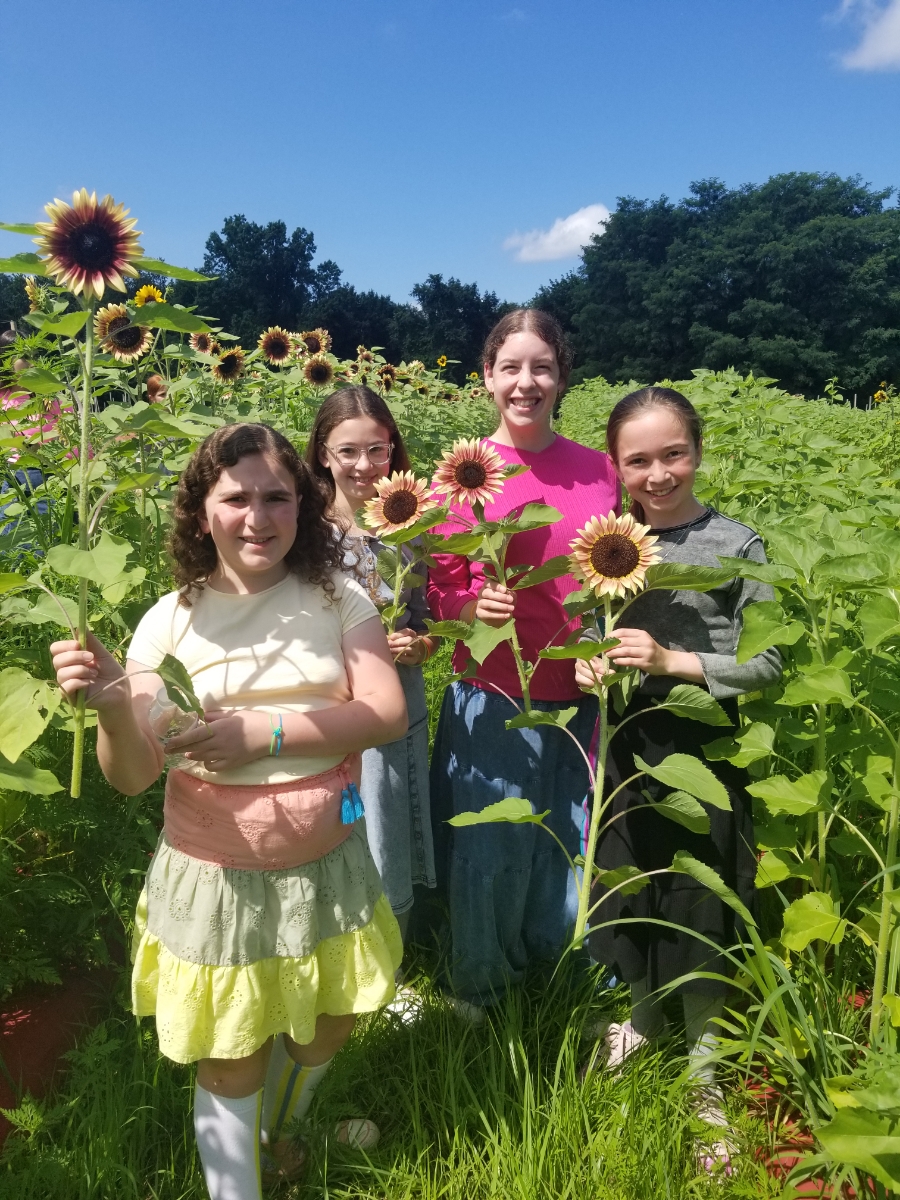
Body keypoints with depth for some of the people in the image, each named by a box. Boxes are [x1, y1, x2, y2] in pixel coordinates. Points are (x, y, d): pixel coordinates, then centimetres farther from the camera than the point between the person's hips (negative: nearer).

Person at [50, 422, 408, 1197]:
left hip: (327, 865, 2)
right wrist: (113, 706, -30)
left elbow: (387, 714, -15)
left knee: (330, 1027, 22)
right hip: (218, 879, -2)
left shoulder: (337, 599, -6)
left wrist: (262, 733, -24)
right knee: (232, 1062, 13)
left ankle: (279, 1132, 56)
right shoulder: (172, 620, -9)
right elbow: (133, 777, -9)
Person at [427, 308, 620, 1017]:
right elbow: (441, 591, 0)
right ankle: (478, 991, 39)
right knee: (487, 853, 9)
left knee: (573, 853, 15)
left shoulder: (600, 472, 1)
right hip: (491, 700, -2)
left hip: (579, 701, 2)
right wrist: (476, 607, -20)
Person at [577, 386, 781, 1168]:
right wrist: (586, 664, -11)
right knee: (631, 886, 18)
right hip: (625, 741, 4)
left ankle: (703, 1059, 33)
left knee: (697, 897, 9)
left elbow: (769, 663, -10)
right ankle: (645, 1017, 45)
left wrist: (675, 662, -21)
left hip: (700, 747, -3)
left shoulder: (735, 544, -10)